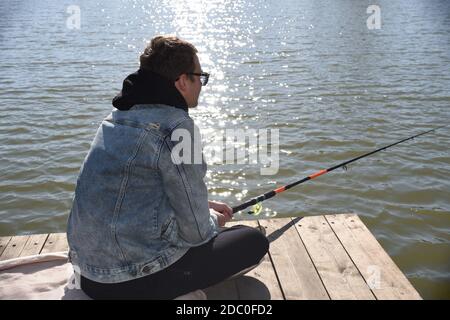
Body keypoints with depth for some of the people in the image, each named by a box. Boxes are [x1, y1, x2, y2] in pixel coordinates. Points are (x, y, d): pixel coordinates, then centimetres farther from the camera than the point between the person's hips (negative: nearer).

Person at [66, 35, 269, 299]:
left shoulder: (119, 117, 8)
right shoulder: (176, 127, -18)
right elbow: (196, 231, -14)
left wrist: (205, 208, 19)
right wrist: (213, 221, 9)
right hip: (133, 281, -8)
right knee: (255, 242, 4)